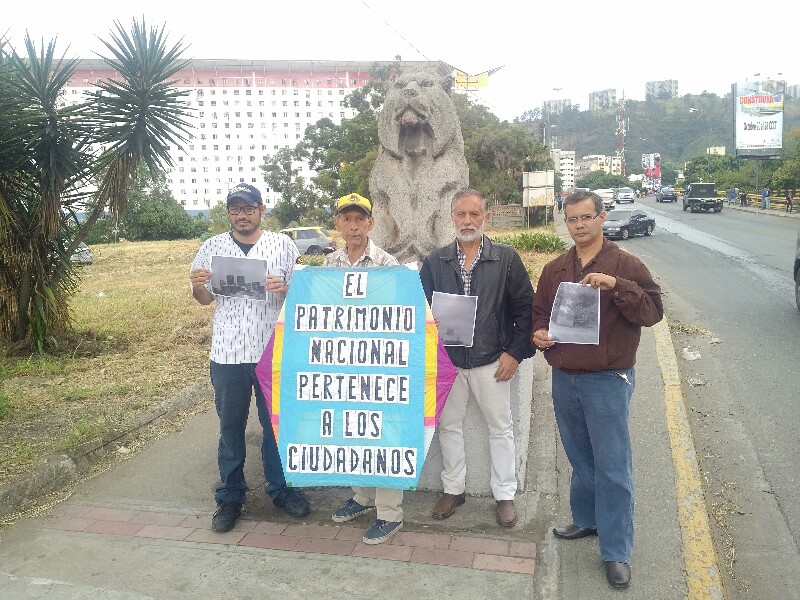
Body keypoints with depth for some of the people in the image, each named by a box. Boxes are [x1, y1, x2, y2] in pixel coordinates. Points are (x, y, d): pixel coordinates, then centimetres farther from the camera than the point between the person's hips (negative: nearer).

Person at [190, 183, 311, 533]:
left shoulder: (283, 245, 1)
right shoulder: (212, 248, 5)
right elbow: (205, 299, 13)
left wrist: (285, 288, -18)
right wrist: (197, 285, -9)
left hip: (273, 351, -1)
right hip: (227, 354, 1)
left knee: (276, 422, 11)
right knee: (230, 426, 12)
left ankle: (280, 488, 29)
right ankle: (230, 497, 26)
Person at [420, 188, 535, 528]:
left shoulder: (506, 259, -3)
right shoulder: (435, 262, 2)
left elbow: (525, 308, -2)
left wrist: (516, 352, -7)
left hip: (492, 361, -2)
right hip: (448, 360, 2)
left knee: (500, 428, 9)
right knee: (449, 424, 13)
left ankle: (504, 494, 25)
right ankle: (453, 488, 31)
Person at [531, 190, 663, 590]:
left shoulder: (625, 265, -6)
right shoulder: (554, 270, 9)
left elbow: (652, 312, -13)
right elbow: (540, 312, 18)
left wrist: (616, 285, -27)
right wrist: (539, 333, -4)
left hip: (608, 381, -5)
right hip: (564, 379, 5)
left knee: (612, 467, 1)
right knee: (580, 459, 19)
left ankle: (616, 552, 13)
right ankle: (586, 519, 39)